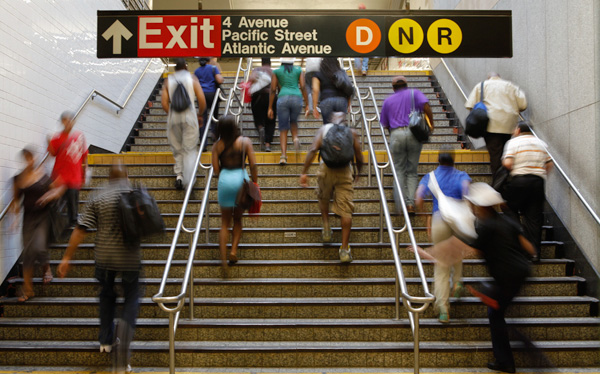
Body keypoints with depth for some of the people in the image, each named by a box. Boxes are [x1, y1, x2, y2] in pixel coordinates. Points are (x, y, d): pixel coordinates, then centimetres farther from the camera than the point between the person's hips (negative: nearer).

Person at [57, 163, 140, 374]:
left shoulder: (98, 198, -2)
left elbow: (80, 231, -7)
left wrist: (67, 258, -4)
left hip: (104, 256, 1)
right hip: (130, 258, -1)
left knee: (107, 295, 24)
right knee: (131, 300, 10)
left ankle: (106, 341, 32)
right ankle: (123, 346, -5)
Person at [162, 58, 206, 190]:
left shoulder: (168, 81, 7)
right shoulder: (192, 78, 3)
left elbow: (164, 102, -1)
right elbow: (202, 100, -4)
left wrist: (171, 114, 13)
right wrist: (200, 114, 12)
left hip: (173, 118, 2)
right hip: (189, 116, -2)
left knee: (177, 149, 15)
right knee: (190, 149, 2)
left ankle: (179, 175, 11)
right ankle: (188, 178, -6)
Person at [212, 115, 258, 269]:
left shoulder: (217, 145, 0)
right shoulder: (245, 141, -2)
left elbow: (216, 169, -1)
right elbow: (253, 165, -5)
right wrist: (255, 183, 5)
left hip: (225, 180, 0)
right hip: (241, 180, 0)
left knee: (225, 221, 11)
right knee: (238, 219, 19)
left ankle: (223, 257, 3)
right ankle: (234, 251, 11)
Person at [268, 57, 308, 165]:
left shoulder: (276, 71, 15)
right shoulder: (299, 70, 17)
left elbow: (273, 90, 9)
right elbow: (303, 87, 7)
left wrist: (270, 108, 10)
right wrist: (307, 104, 8)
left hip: (283, 99, -1)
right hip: (297, 98, 1)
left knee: (283, 129, 6)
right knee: (293, 121, 27)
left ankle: (283, 155, -8)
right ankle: (296, 138, -4)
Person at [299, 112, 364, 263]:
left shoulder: (324, 129, 13)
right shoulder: (351, 132, 13)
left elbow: (313, 150, -3)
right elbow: (359, 158, 11)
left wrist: (304, 173, -5)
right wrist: (358, 173, 30)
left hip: (326, 169, 1)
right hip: (345, 171, -1)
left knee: (323, 198, 30)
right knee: (346, 210, 1)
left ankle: (326, 227, 21)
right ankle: (344, 248, -1)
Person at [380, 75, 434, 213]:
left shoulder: (388, 101, 17)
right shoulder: (414, 93, 12)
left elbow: (385, 124, 16)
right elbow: (426, 106, -6)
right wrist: (431, 123, 4)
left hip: (396, 134, 0)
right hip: (414, 134, 0)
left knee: (399, 170, 10)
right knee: (412, 171, 9)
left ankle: (402, 203, 1)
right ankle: (411, 203, -1)